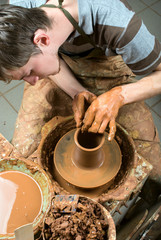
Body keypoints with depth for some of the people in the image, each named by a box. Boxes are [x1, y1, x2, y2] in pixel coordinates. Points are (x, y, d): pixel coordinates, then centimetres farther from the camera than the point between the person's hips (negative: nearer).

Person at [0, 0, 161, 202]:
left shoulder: (117, 24, -40)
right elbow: (52, 54, -7)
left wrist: (119, 95, -40)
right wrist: (77, 93, -25)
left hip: (111, 81, -2)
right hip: (62, 78, 3)